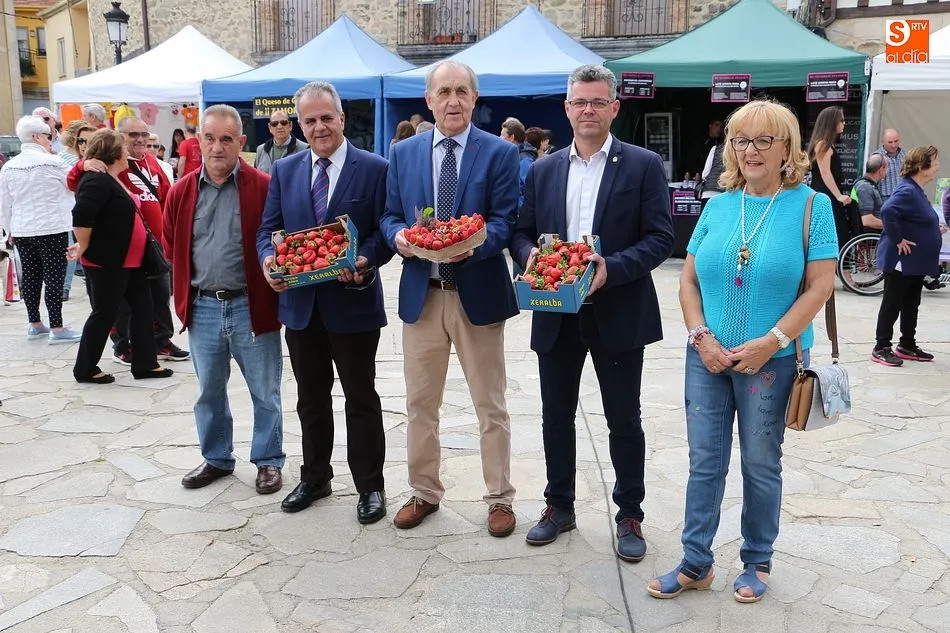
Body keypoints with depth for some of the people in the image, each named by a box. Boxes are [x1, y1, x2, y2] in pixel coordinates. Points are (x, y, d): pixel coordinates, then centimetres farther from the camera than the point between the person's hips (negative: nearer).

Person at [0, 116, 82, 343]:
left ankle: (35, 324, 20)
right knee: (54, 277, -3)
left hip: (22, 230, 6)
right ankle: (56, 329, -3)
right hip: (51, 228, -6)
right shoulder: (51, 162, -12)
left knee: (30, 277, 12)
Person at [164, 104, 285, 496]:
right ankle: (216, 459, 33)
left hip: (251, 306, -3)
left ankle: (269, 461, 23)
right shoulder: (181, 192, 4)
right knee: (209, 391, 16)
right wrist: (188, 289, 11)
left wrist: (270, 276, -8)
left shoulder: (263, 187, -7)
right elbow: (172, 248, 15)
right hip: (202, 308, 4)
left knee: (265, 393, 7)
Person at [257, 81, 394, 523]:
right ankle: (314, 478, 32)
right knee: (311, 398, 16)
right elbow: (268, 229, 10)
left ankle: (370, 486, 19)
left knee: (361, 398, 6)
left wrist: (364, 261, -24)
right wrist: (268, 259, -11)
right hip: (300, 303, 4)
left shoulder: (374, 169, -4)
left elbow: (386, 231, -6)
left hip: (353, 302, -4)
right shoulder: (285, 171, 9)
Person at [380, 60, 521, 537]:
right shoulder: (403, 153, 8)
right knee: (420, 404, 12)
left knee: (490, 406, 7)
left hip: (478, 292, -3)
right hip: (421, 293, 3)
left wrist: (473, 244, -27)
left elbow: (505, 221, -7)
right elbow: (390, 216, 10)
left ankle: (499, 498, 22)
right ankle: (424, 492, 29)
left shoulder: (500, 153, -2)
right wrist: (398, 236, -13)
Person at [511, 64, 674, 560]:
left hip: (618, 314, -3)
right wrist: (531, 254, -11)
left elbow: (660, 237, -8)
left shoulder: (643, 165, -2)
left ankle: (629, 515, 24)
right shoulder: (543, 171, 10)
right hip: (556, 314, 4)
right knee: (556, 416, 13)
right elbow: (522, 232, 12)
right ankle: (559, 506, 31)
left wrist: (612, 268, -22)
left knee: (624, 421, 8)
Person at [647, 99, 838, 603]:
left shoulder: (810, 205, -4)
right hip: (708, 357, 3)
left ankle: (757, 562, 29)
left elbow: (820, 285, -9)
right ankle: (695, 564, 20)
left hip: (772, 360, -3)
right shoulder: (717, 206, 5)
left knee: (760, 464, 10)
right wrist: (701, 336, -8)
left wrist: (771, 342, -16)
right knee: (704, 462, 7)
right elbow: (689, 279, 6)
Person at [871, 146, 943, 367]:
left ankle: (907, 346, 26)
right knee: (892, 305, -2)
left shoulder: (916, 191, 13)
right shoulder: (907, 191, -20)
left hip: (916, 263, 10)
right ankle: (881, 349, 6)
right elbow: (888, 211, -36)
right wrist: (898, 240, -28)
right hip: (901, 262, -10)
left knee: (911, 305, 16)